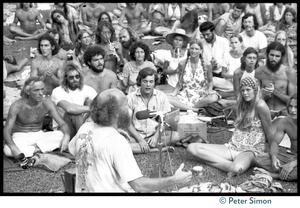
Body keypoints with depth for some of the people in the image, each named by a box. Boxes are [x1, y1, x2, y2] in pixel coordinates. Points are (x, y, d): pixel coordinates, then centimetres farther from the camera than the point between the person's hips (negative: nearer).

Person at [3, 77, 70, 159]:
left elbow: (62, 124, -13)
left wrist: (67, 136, -37)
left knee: (62, 135, -24)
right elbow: (6, 131, -22)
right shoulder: (17, 106, -20)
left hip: (38, 136, 3)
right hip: (20, 137, -2)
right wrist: (14, 148, -41)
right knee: (7, 151, -35)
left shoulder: (47, 103, -13)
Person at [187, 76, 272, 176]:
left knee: (237, 168, -47)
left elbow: (269, 134, -3)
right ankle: (231, 165, -17)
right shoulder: (242, 104, 16)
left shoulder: (260, 106, -8)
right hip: (232, 147, 9)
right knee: (192, 147, -14)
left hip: (251, 151, -9)